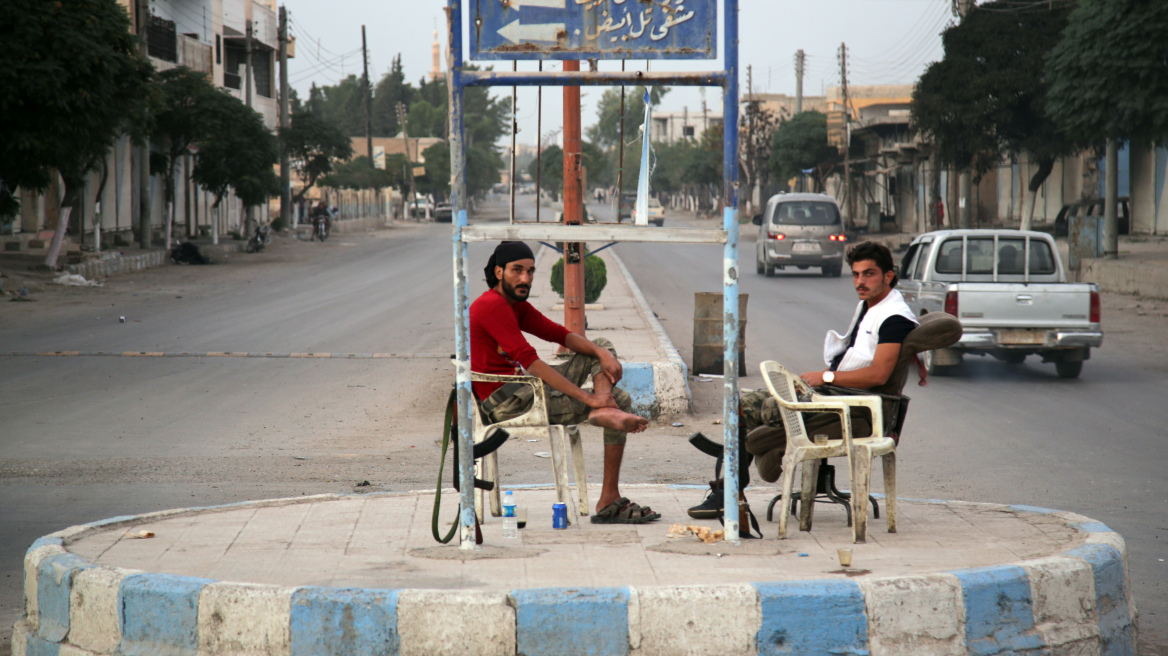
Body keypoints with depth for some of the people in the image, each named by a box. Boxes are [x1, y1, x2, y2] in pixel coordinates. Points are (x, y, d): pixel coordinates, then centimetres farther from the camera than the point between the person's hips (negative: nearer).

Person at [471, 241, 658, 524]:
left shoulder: (516, 307, 16)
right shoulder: (492, 306, -18)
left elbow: (560, 335, 13)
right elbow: (531, 363, -25)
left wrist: (602, 354, -8)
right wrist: (589, 398, -26)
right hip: (505, 402, -11)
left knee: (602, 345, 6)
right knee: (620, 400, -8)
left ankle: (607, 411, -21)